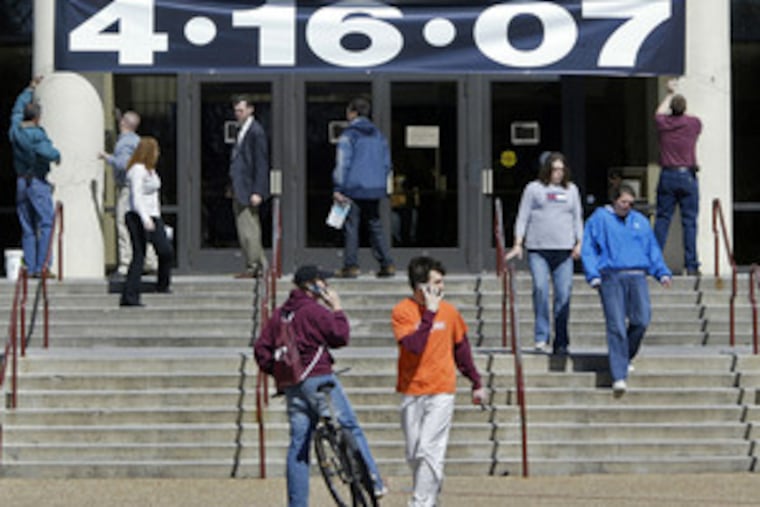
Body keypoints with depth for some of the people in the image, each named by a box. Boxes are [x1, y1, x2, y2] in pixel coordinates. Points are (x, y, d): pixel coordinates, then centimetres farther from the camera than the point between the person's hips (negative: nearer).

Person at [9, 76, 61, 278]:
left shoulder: (15, 128, 6)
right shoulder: (36, 134, -15)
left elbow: (18, 107, 24)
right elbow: (49, 152, -28)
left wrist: (31, 88, 35)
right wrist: (57, 156, -5)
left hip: (21, 183, 7)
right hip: (37, 182, -7)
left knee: (27, 227, 10)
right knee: (46, 224, -6)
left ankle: (30, 267, 8)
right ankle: (41, 266, -13)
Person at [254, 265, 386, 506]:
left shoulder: (279, 314, 13)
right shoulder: (315, 310, -9)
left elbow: (261, 349, 11)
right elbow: (341, 337, -7)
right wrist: (337, 309, 2)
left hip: (292, 387, 7)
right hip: (318, 380, -7)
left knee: (299, 444, 8)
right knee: (351, 429, -3)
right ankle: (373, 481, -10)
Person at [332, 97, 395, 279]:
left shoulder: (349, 135, -7)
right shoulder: (378, 135, 13)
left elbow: (342, 163, -11)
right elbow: (386, 163, 16)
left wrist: (338, 188, -9)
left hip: (354, 188, -6)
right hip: (375, 189, 6)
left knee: (351, 226, -1)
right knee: (375, 225, 11)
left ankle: (351, 265, -3)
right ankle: (387, 264, 6)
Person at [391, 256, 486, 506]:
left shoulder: (449, 311, 3)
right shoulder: (402, 312, -5)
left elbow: (461, 349, 15)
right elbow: (414, 345, -20)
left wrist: (476, 384, 18)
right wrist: (429, 312, -19)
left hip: (441, 392, 0)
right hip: (411, 393, 0)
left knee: (430, 451, -11)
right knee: (414, 455, 7)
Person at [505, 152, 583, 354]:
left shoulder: (571, 190, 17)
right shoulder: (534, 189, 9)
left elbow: (577, 218, 20)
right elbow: (523, 217, 7)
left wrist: (579, 243, 8)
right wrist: (518, 243, -2)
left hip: (564, 249, 2)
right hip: (538, 248, -2)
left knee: (564, 294, -3)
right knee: (540, 288, -17)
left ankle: (561, 342, 4)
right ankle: (541, 338, -14)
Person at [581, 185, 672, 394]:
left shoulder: (640, 221, 20)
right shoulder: (599, 219, 8)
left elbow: (653, 249, 23)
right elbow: (588, 250, 4)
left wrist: (662, 272, 10)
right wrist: (593, 275, -8)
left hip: (637, 276, 3)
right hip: (611, 277, -3)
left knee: (641, 320, -11)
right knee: (616, 326, -11)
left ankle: (625, 358, 16)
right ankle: (619, 376, -11)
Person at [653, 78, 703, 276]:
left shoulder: (663, 123, 1)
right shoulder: (694, 123, -3)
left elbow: (659, 112, 26)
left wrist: (670, 93, 39)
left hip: (667, 176, 2)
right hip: (687, 176, -2)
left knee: (662, 220, 5)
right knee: (689, 221, -1)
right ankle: (691, 265, -4)